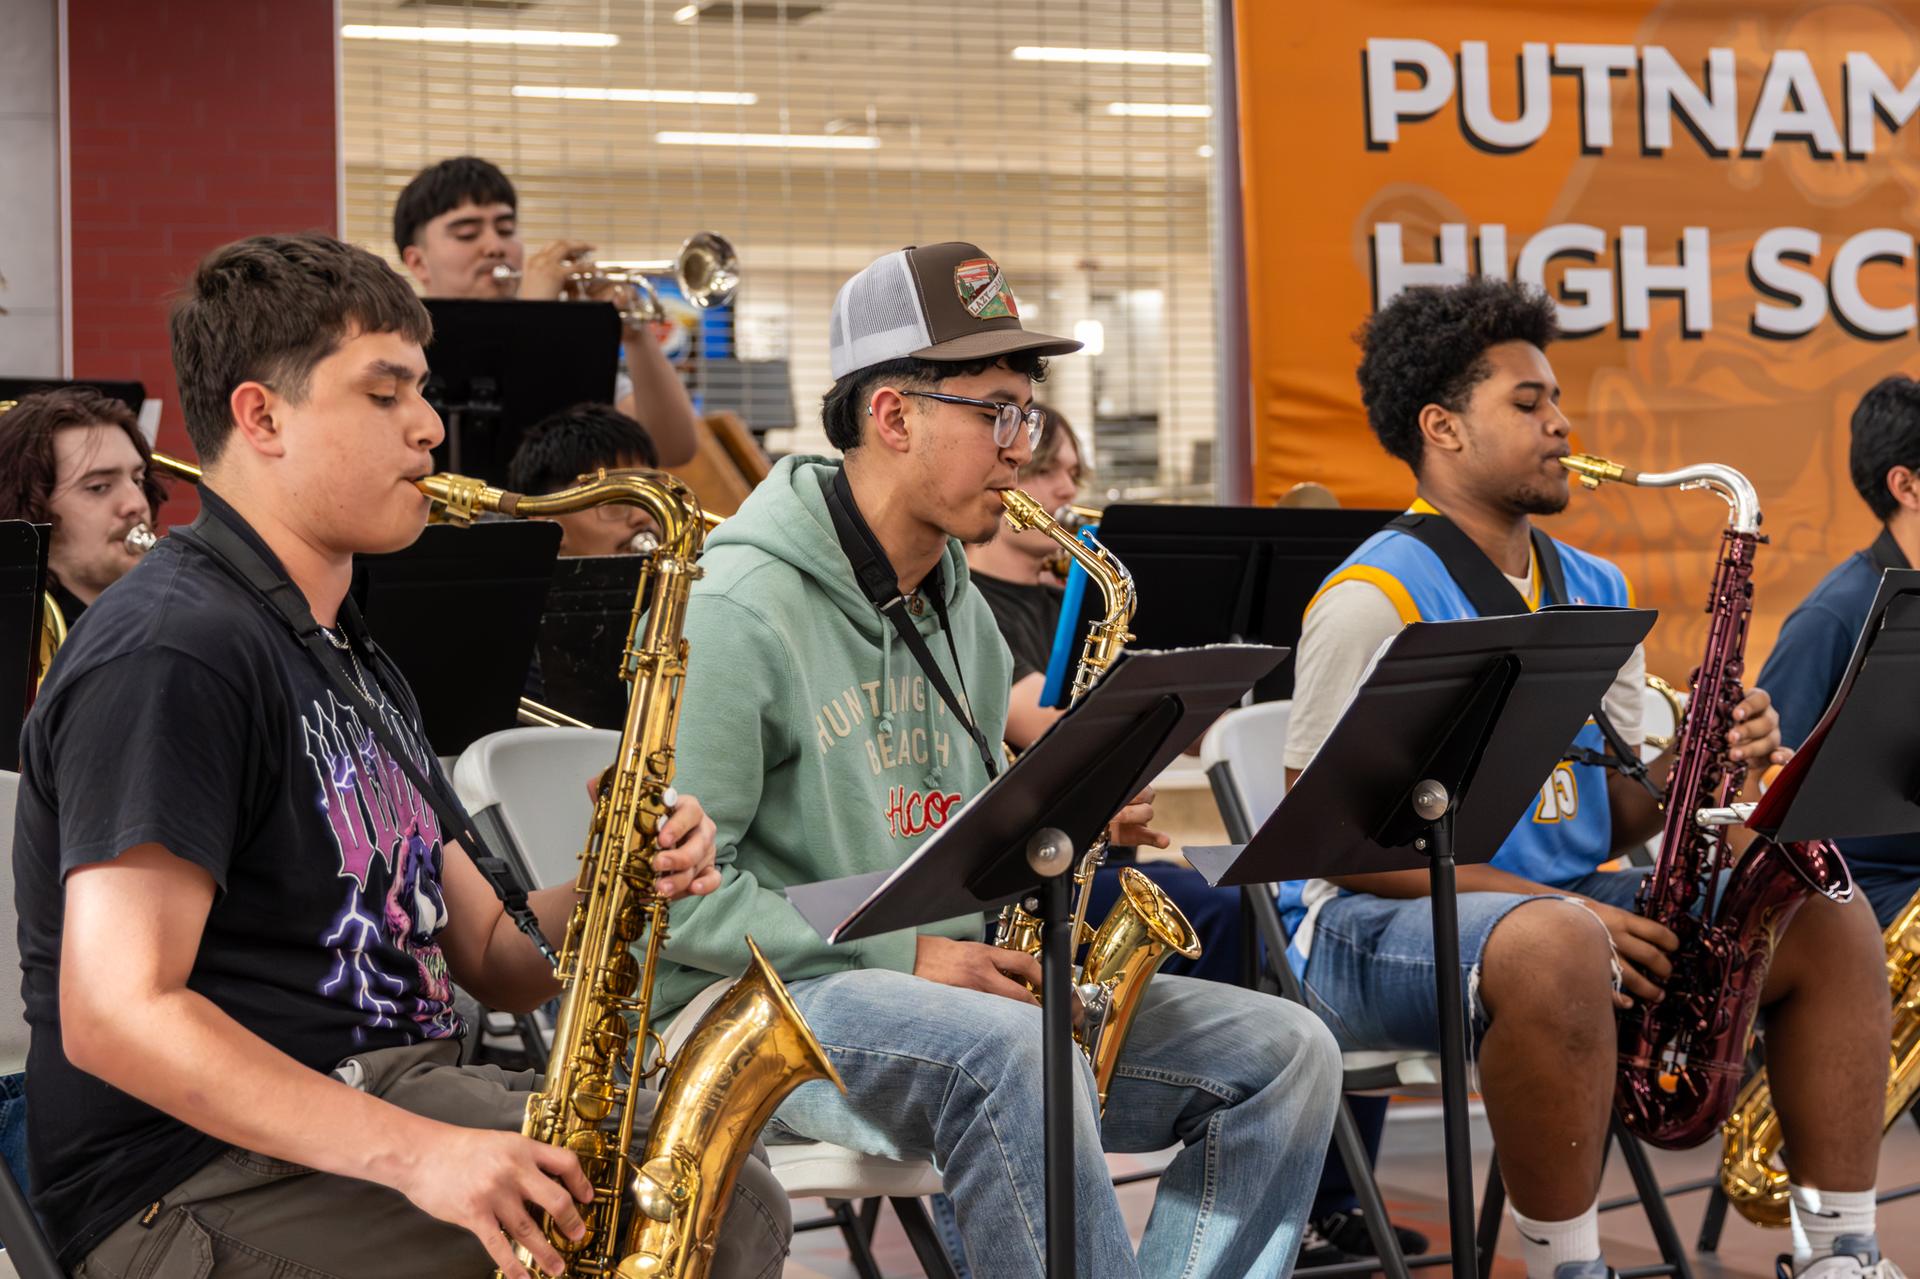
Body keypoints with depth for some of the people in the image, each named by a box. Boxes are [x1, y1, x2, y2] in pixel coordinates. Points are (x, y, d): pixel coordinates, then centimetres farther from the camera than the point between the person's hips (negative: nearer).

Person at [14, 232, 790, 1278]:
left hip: (384, 1102, 9)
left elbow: (493, 962, 19)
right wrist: (414, 1153, -30)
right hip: (202, 1179, -9)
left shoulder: (349, 661, 20)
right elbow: (112, 1016, -24)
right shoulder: (173, 654, -13)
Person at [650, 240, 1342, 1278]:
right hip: (765, 1002, -8)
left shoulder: (957, 607, 15)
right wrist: (899, 950, -20)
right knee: (1012, 1050, -39)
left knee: (1284, 1053, -6)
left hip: (960, 986, 8)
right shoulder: (741, 609, -13)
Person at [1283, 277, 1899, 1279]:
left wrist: (1706, 760, -8)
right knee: (1559, 945, -40)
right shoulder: (1377, 597, -12)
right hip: (1384, 925, -8)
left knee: (1829, 920, -3)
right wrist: (1547, 900, -22)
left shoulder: (1594, 591, 13)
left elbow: (1612, 813, 14)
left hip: (1576, 904, 8)